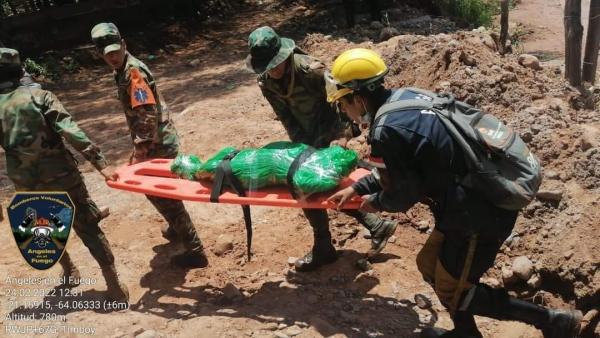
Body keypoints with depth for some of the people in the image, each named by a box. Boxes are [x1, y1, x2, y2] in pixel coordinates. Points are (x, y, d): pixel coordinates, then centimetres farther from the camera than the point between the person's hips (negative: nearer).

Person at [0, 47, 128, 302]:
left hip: (28, 186, 3)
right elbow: (71, 132, -17)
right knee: (88, 229, 4)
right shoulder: (39, 96, -7)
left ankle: (69, 271, 44)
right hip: (62, 176, -2)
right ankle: (115, 286, 3)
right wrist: (100, 163, -19)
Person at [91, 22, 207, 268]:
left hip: (158, 143, -10)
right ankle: (176, 229, 45)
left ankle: (194, 251, 5)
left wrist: (140, 151, -24)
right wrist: (139, 148, 21)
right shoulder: (123, 71, 12)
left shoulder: (134, 72, -18)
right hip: (157, 141, 10)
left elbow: (148, 115, -26)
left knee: (164, 195, -3)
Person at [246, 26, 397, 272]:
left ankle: (323, 249, 16)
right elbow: (286, 118, -5)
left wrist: (343, 135, -29)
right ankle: (377, 226, 26)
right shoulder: (266, 83, -5)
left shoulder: (309, 69, -25)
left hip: (328, 136, -7)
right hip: (307, 138, 7)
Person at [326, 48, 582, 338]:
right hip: (492, 197, 9)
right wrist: (358, 188, 22)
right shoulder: (403, 99, 6)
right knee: (430, 265, 22)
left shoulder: (385, 131, -22)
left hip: (482, 214, -9)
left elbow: (403, 195, -11)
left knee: (452, 291, 9)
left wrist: (375, 202, 9)